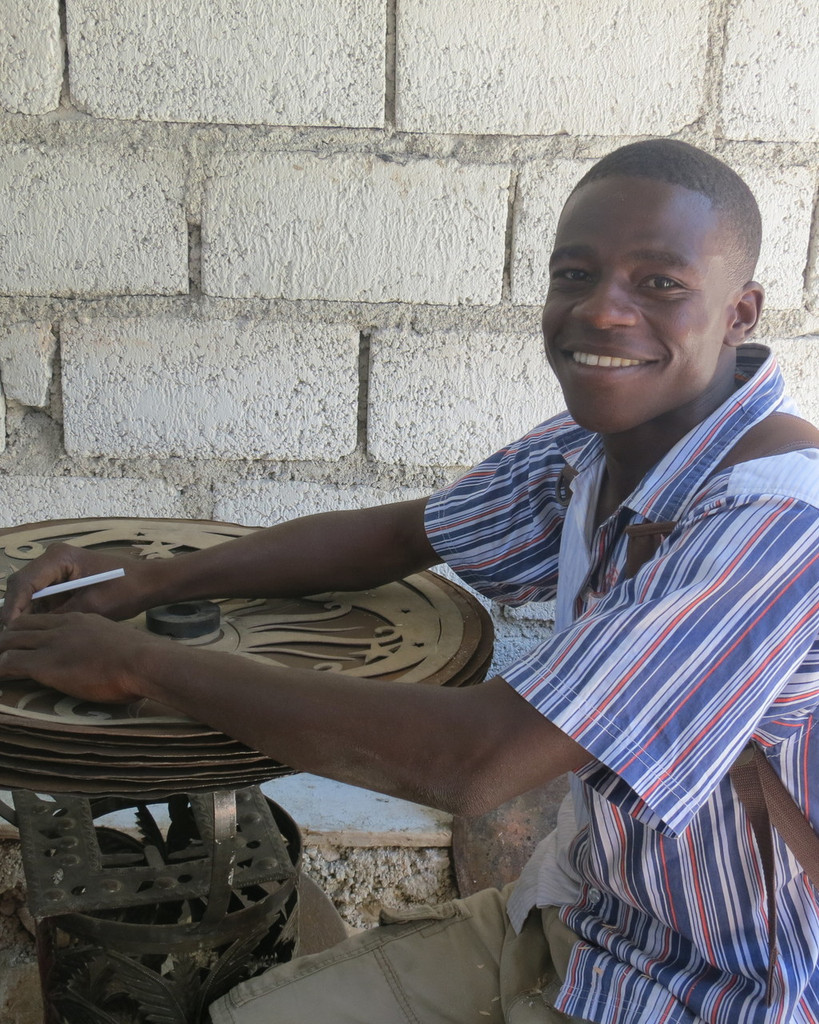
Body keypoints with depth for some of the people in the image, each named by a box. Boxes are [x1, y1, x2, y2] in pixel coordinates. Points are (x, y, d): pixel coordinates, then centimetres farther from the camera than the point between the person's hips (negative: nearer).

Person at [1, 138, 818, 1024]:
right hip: (565, 920, 6)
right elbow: (398, 534, 8)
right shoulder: (595, 444, -4)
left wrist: (138, 662, -25)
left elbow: (470, 762, -34)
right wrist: (144, 583, -4)